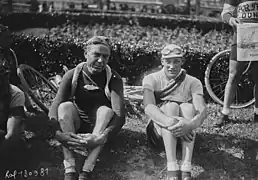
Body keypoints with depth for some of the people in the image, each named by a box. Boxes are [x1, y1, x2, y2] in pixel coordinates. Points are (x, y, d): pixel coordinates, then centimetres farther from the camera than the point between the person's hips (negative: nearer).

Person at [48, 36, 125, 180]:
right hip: (77, 124, 1)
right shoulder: (73, 75, -11)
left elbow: (120, 115, -29)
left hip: (101, 125, -1)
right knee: (65, 106, -27)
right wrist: (58, 133, -43)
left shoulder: (113, 79, -15)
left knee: (106, 110, -31)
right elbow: (55, 107, -22)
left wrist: (101, 139, -47)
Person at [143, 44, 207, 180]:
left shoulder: (192, 82, 0)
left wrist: (191, 124, -42)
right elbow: (148, 107, -23)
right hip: (159, 131, -1)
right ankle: (172, 169, -42)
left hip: (183, 132, 1)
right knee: (170, 106, -29)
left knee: (188, 107, -29)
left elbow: (202, 110, -18)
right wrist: (169, 122, -43)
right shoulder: (151, 79, -3)